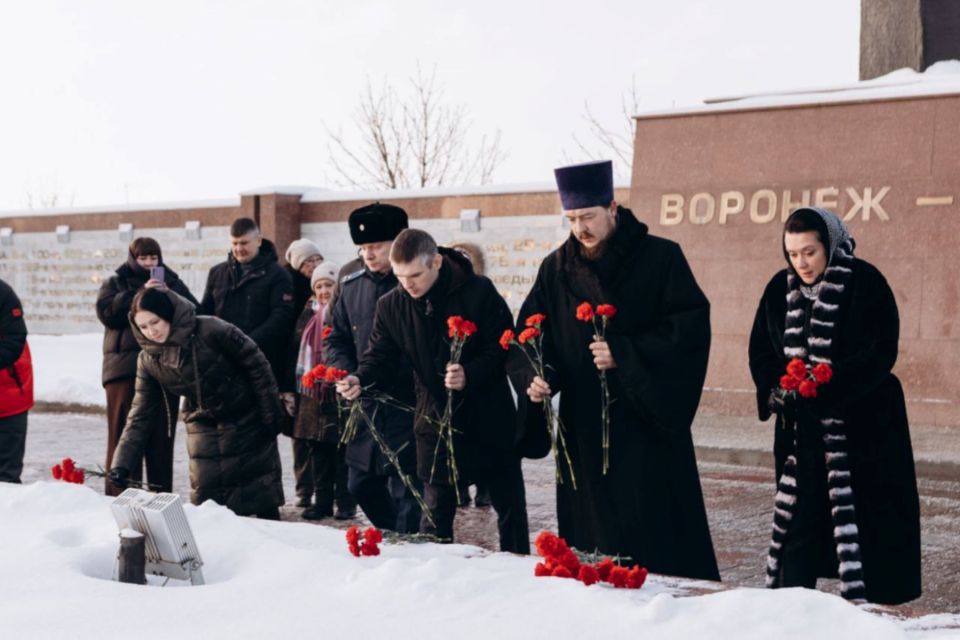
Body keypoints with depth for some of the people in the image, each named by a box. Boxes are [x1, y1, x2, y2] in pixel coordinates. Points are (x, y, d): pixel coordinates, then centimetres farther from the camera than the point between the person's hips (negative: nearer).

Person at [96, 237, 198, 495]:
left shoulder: (172, 283, 16)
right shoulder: (115, 283, 10)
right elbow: (107, 312, -8)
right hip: (125, 368, -2)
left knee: (162, 435, 4)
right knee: (124, 434, -4)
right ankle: (119, 496, -2)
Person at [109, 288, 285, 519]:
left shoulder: (210, 330, -24)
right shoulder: (148, 360, -9)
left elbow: (255, 364, -15)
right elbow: (140, 416, -7)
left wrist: (270, 413, -13)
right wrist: (122, 463, -17)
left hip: (246, 420, -4)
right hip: (203, 428, 4)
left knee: (262, 492, 5)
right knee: (206, 499, 4)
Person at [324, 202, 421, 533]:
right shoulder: (352, 286, 8)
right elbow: (336, 340, 15)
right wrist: (349, 375, -5)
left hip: (408, 408, -7)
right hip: (366, 408, 7)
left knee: (404, 491, -4)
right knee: (361, 484, 17)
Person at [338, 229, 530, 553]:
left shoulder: (479, 292, -15)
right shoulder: (391, 306, -5)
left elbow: (503, 347, -13)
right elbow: (381, 356, -4)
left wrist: (470, 374, -30)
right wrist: (360, 380, -26)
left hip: (489, 417, -2)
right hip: (435, 419, 2)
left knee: (510, 504, 9)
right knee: (436, 508, 8)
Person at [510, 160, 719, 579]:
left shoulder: (660, 258, -5)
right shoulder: (556, 269, 7)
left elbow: (692, 326, -11)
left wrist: (625, 354, -19)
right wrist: (534, 378, -12)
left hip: (647, 422, -4)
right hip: (582, 426, 4)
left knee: (652, 536, -4)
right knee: (590, 536, 6)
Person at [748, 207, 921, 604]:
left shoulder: (865, 283, -8)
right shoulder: (780, 288, 8)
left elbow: (881, 352, -14)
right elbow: (760, 350, 9)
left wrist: (826, 385, -23)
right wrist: (777, 389, -10)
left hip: (860, 426, -4)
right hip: (801, 427, 4)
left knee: (861, 520, -3)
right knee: (798, 520, 2)